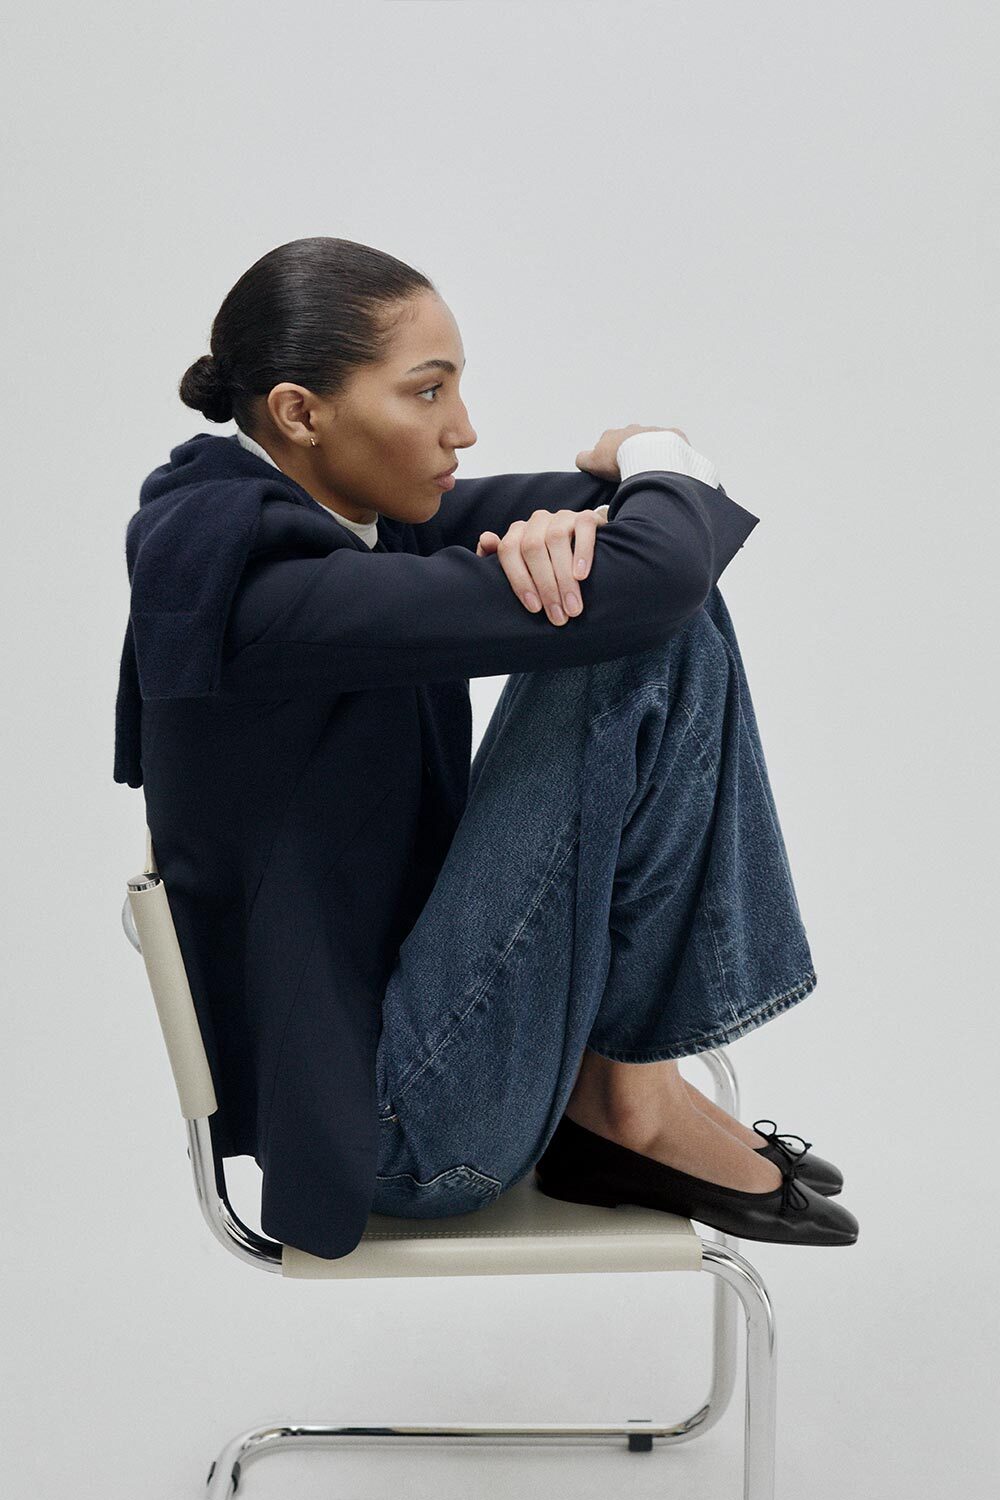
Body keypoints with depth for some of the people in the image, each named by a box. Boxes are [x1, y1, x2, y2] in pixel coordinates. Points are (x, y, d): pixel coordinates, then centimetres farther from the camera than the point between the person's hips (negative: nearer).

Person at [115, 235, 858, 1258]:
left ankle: (612, 1086, 2)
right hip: (400, 1129, -9)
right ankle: (631, 1099, -1)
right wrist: (657, 454, -6)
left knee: (659, 621, 1)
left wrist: (565, 525, -18)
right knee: (642, 637, -19)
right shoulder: (255, 579, -25)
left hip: (388, 981, 10)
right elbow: (653, 577, -29)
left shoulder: (331, 508, 2)